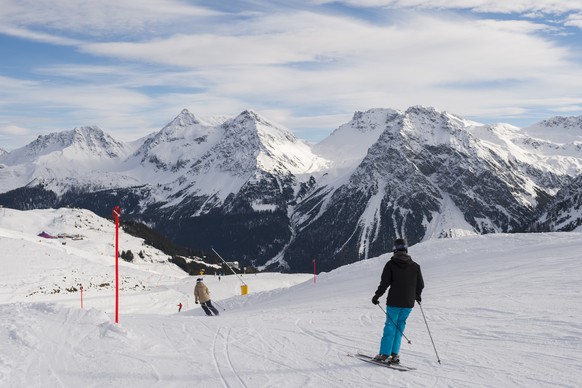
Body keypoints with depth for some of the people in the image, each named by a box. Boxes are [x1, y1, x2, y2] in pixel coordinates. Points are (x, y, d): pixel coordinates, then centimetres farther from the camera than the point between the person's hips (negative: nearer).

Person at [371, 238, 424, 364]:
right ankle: (394, 355, 9)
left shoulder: (391, 264, -7)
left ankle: (384, 355, 1)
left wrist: (376, 296, 3)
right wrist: (417, 296, 28)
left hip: (394, 302, -3)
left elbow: (384, 283, -10)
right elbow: (420, 284, 9)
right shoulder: (415, 266, 3)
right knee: (400, 327, 12)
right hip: (408, 303, 3)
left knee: (390, 327, 4)